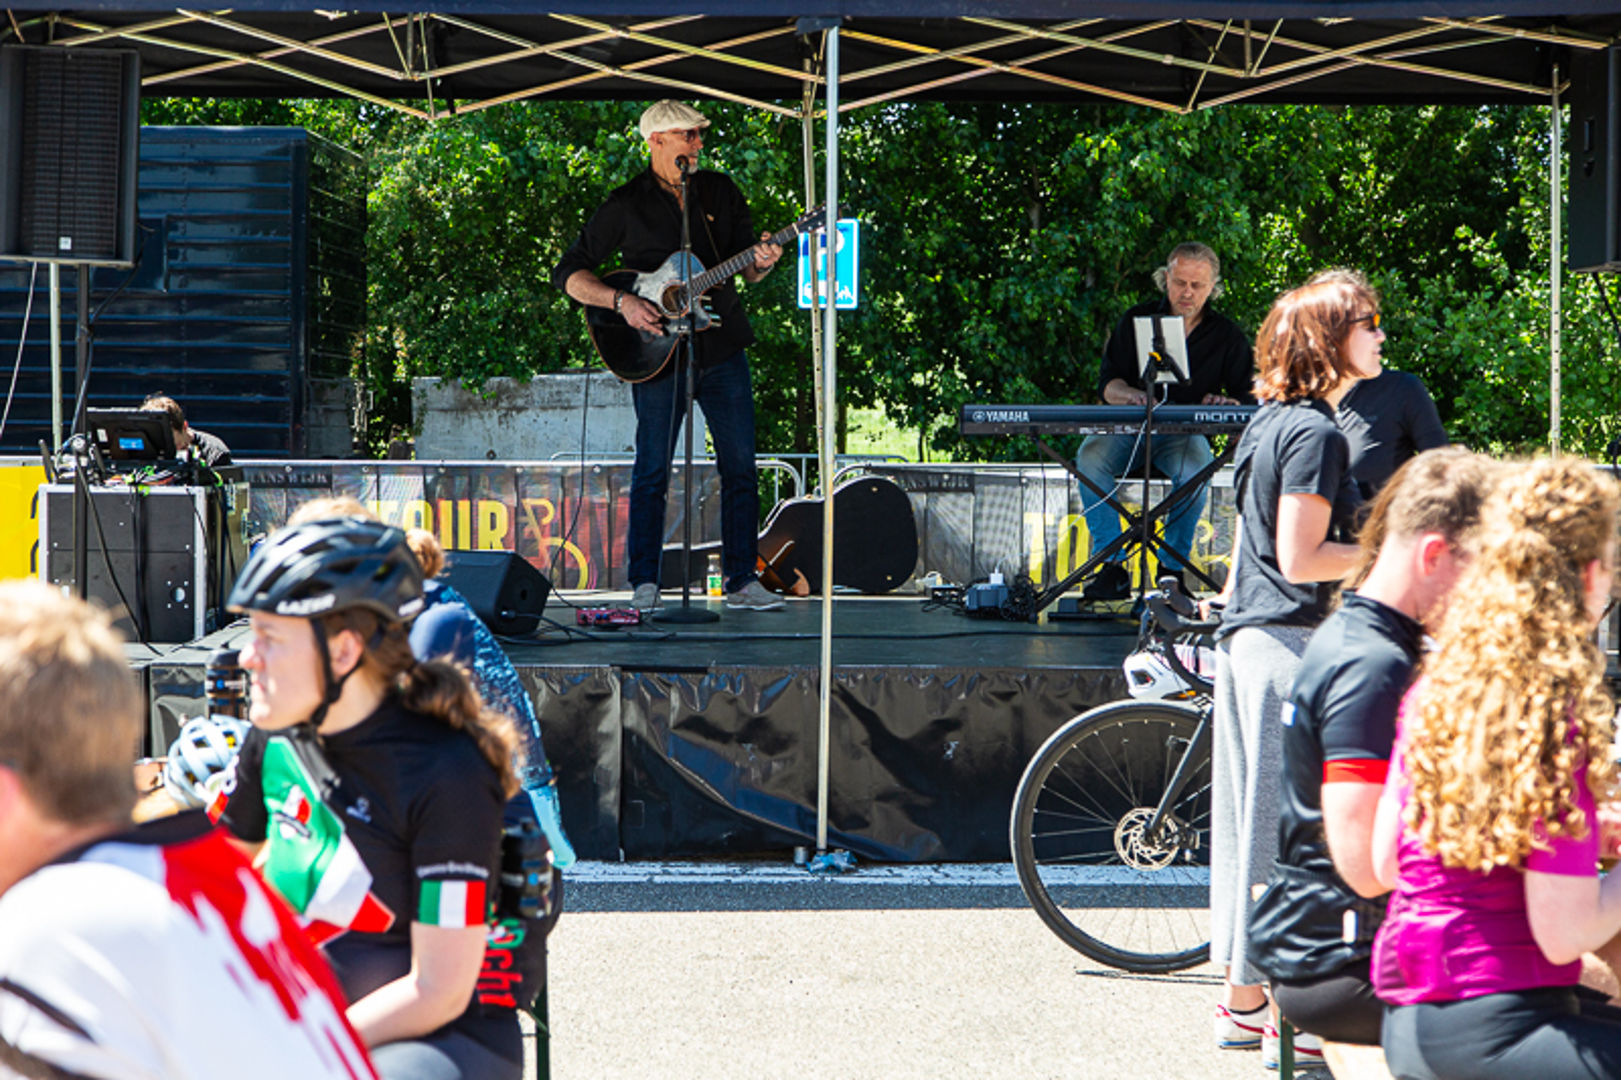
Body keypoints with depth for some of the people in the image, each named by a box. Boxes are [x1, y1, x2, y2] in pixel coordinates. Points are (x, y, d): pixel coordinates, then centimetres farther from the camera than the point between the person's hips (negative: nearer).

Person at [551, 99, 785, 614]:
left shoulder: (720, 191, 10)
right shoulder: (626, 205, -1)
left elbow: (745, 270, 14)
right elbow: (569, 273, -1)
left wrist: (761, 264, -10)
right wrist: (621, 303, -15)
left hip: (723, 346, 4)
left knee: (740, 469, 2)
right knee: (652, 472, -2)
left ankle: (741, 580, 10)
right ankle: (644, 586, 5)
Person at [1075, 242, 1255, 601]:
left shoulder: (1227, 335, 7)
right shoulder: (1136, 321, 8)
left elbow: (1249, 397, 5)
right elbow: (1107, 382, 4)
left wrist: (1229, 404, -21)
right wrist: (1131, 394, -20)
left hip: (1186, 434, -1)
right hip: (1128, 429, 1)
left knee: (1194, 468, -37)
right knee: (1090, 456, -31)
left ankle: (1174, 567, -24)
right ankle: (1112, 567, -29)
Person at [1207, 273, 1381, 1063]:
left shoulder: (1270, 423, 15)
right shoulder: (1315, 432, -14)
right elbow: (1300, 558, -19)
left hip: (1246, 636, 10)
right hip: (1288, 640, -10)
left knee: (1251, 814, 13)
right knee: (1292, 821, -6)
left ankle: (1243, 1000, 20)